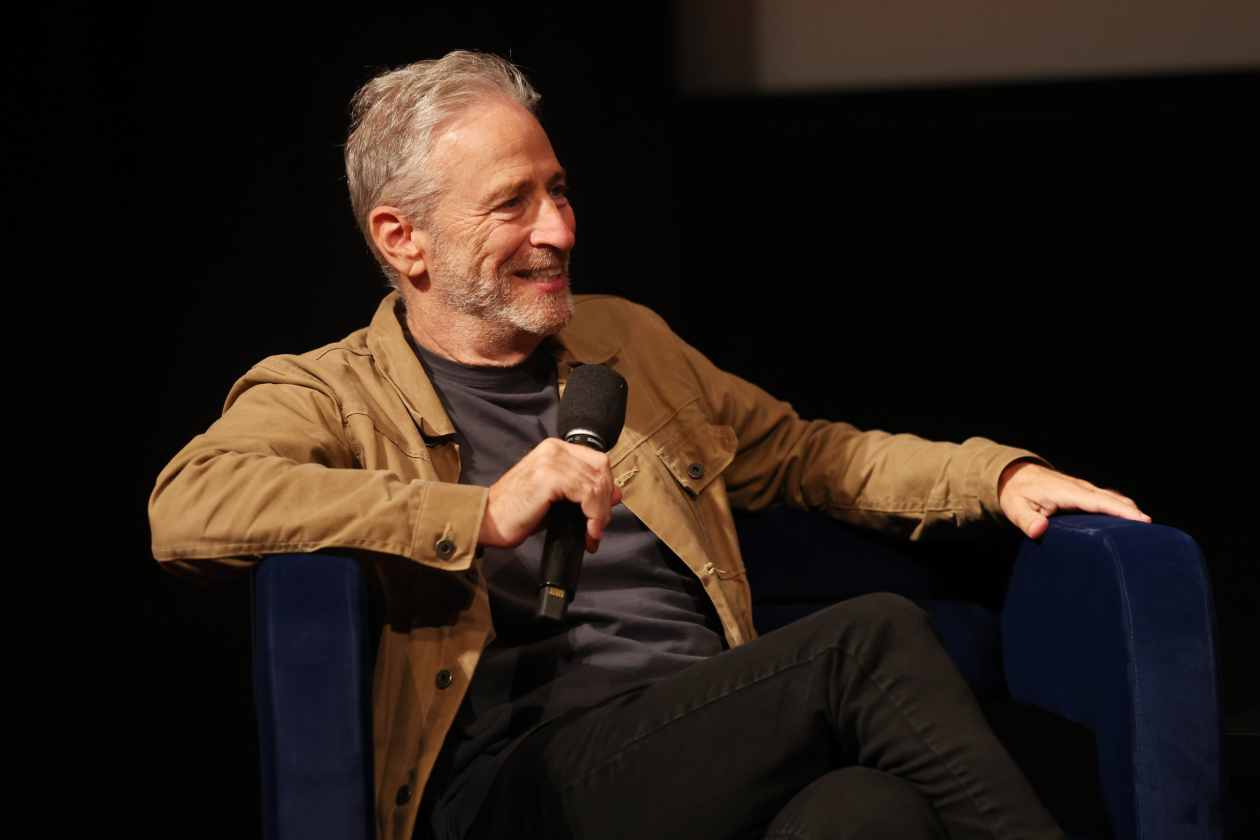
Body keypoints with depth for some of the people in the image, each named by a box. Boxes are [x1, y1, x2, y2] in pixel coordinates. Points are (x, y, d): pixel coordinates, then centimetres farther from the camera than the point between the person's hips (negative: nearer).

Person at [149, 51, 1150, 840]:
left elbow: (798, 451, 36)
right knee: (874, 638, -26)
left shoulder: (624, 339, 26)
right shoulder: (329, 396, 7)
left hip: (713, 753, 5)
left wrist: (999, 476, 19)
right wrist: (481, 516, -19)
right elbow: (185, 508, -13)